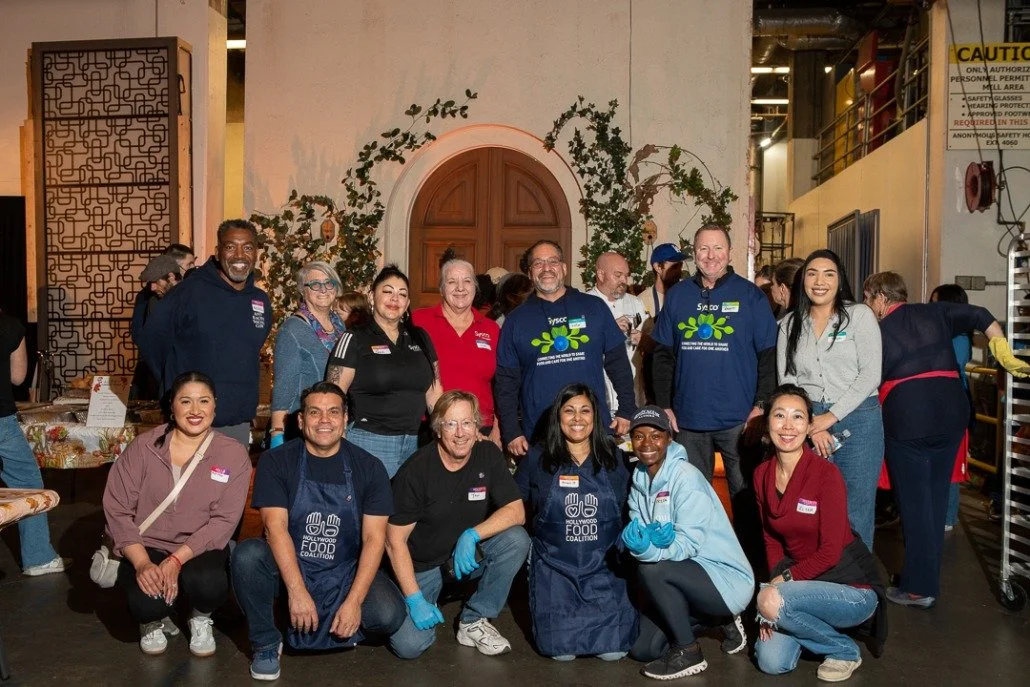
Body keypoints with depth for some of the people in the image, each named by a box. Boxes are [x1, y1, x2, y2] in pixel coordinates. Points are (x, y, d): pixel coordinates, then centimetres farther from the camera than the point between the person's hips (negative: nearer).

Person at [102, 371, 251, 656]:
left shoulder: (233, 455, -4)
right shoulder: (143, 447, -3)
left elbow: (224, 520, -10)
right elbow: (116, 508, -6)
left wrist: (177, 560, -22)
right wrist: (142, 563, -17)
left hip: (199, 549, 0)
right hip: (146, 548, 0)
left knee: (207, 583, -33)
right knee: (147, 603, -28)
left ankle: (201, 619, 6)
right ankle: (153, 621, 13)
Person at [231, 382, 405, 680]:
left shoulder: (369, 467, -4)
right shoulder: (276, 461, -6)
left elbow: (374, 538, -9)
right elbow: (275, 526, -16)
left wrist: (354, 601, -19)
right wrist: (297, 591, -26)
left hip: (346, 573, 1)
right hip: (289, 567, 0)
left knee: (390, 615, -25)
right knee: (247, 554, -30)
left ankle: (343, 629, 12)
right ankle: (266, 643, -6)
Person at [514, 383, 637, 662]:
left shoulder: (614, 457, 3)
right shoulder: (537, 459, -1)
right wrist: (536, 537, 1)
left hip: (605, 567, 1)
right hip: (554, 568, 0)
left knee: (613, 650, -11)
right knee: (561, 651, -11)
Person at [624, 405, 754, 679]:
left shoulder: (686, 476, -20)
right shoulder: (639, 478, 2)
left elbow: (690, 542, -25)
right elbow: (637, 527, -5)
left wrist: (648, 550, -42)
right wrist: (652, 537, -28)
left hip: (725, 576, -8)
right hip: (684, 578, 8)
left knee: (651, 569, -30)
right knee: (642, 649, 2)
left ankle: (688, 652, -10)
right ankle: (713, 617, 23)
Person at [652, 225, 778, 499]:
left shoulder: (750, 295, -1)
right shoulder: (677, 295, 6)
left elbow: (768, 354, -2)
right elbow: (663, 353, 7)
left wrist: (762, 405, -10)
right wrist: (663, 406, 1)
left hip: (739, 418, -2)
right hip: (688, 417, 3)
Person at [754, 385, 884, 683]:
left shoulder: (826, 473, -20)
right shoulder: (762, 475, -2)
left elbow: (830, 552, -19)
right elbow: (772, 540, 4)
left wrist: (784, 579, -17)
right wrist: (775, 584, -9)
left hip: (851, 587, -5)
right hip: (803, 579, 5)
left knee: (771, 600, -30)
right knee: (771, 662, -11)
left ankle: (845, 650, -3)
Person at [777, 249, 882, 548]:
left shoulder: (859, 315, 2)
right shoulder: (789, 324, 10)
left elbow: (870, 374, -6)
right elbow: (787, 381, 4)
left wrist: (831, 416, -11)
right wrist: (812, 426, -8)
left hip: (857, 419, -2)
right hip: (808, 422, 2)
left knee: (855, 512, 0)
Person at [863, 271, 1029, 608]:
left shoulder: (879, 331, 0)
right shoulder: (933, 313, 12)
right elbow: (979, 316, 2)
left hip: (906, 420, -5)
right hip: (952, 414, 5)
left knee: (914, 502, 2)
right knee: (936, 498, 14)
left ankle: (919, 588, 5)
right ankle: (927, 576, 23)